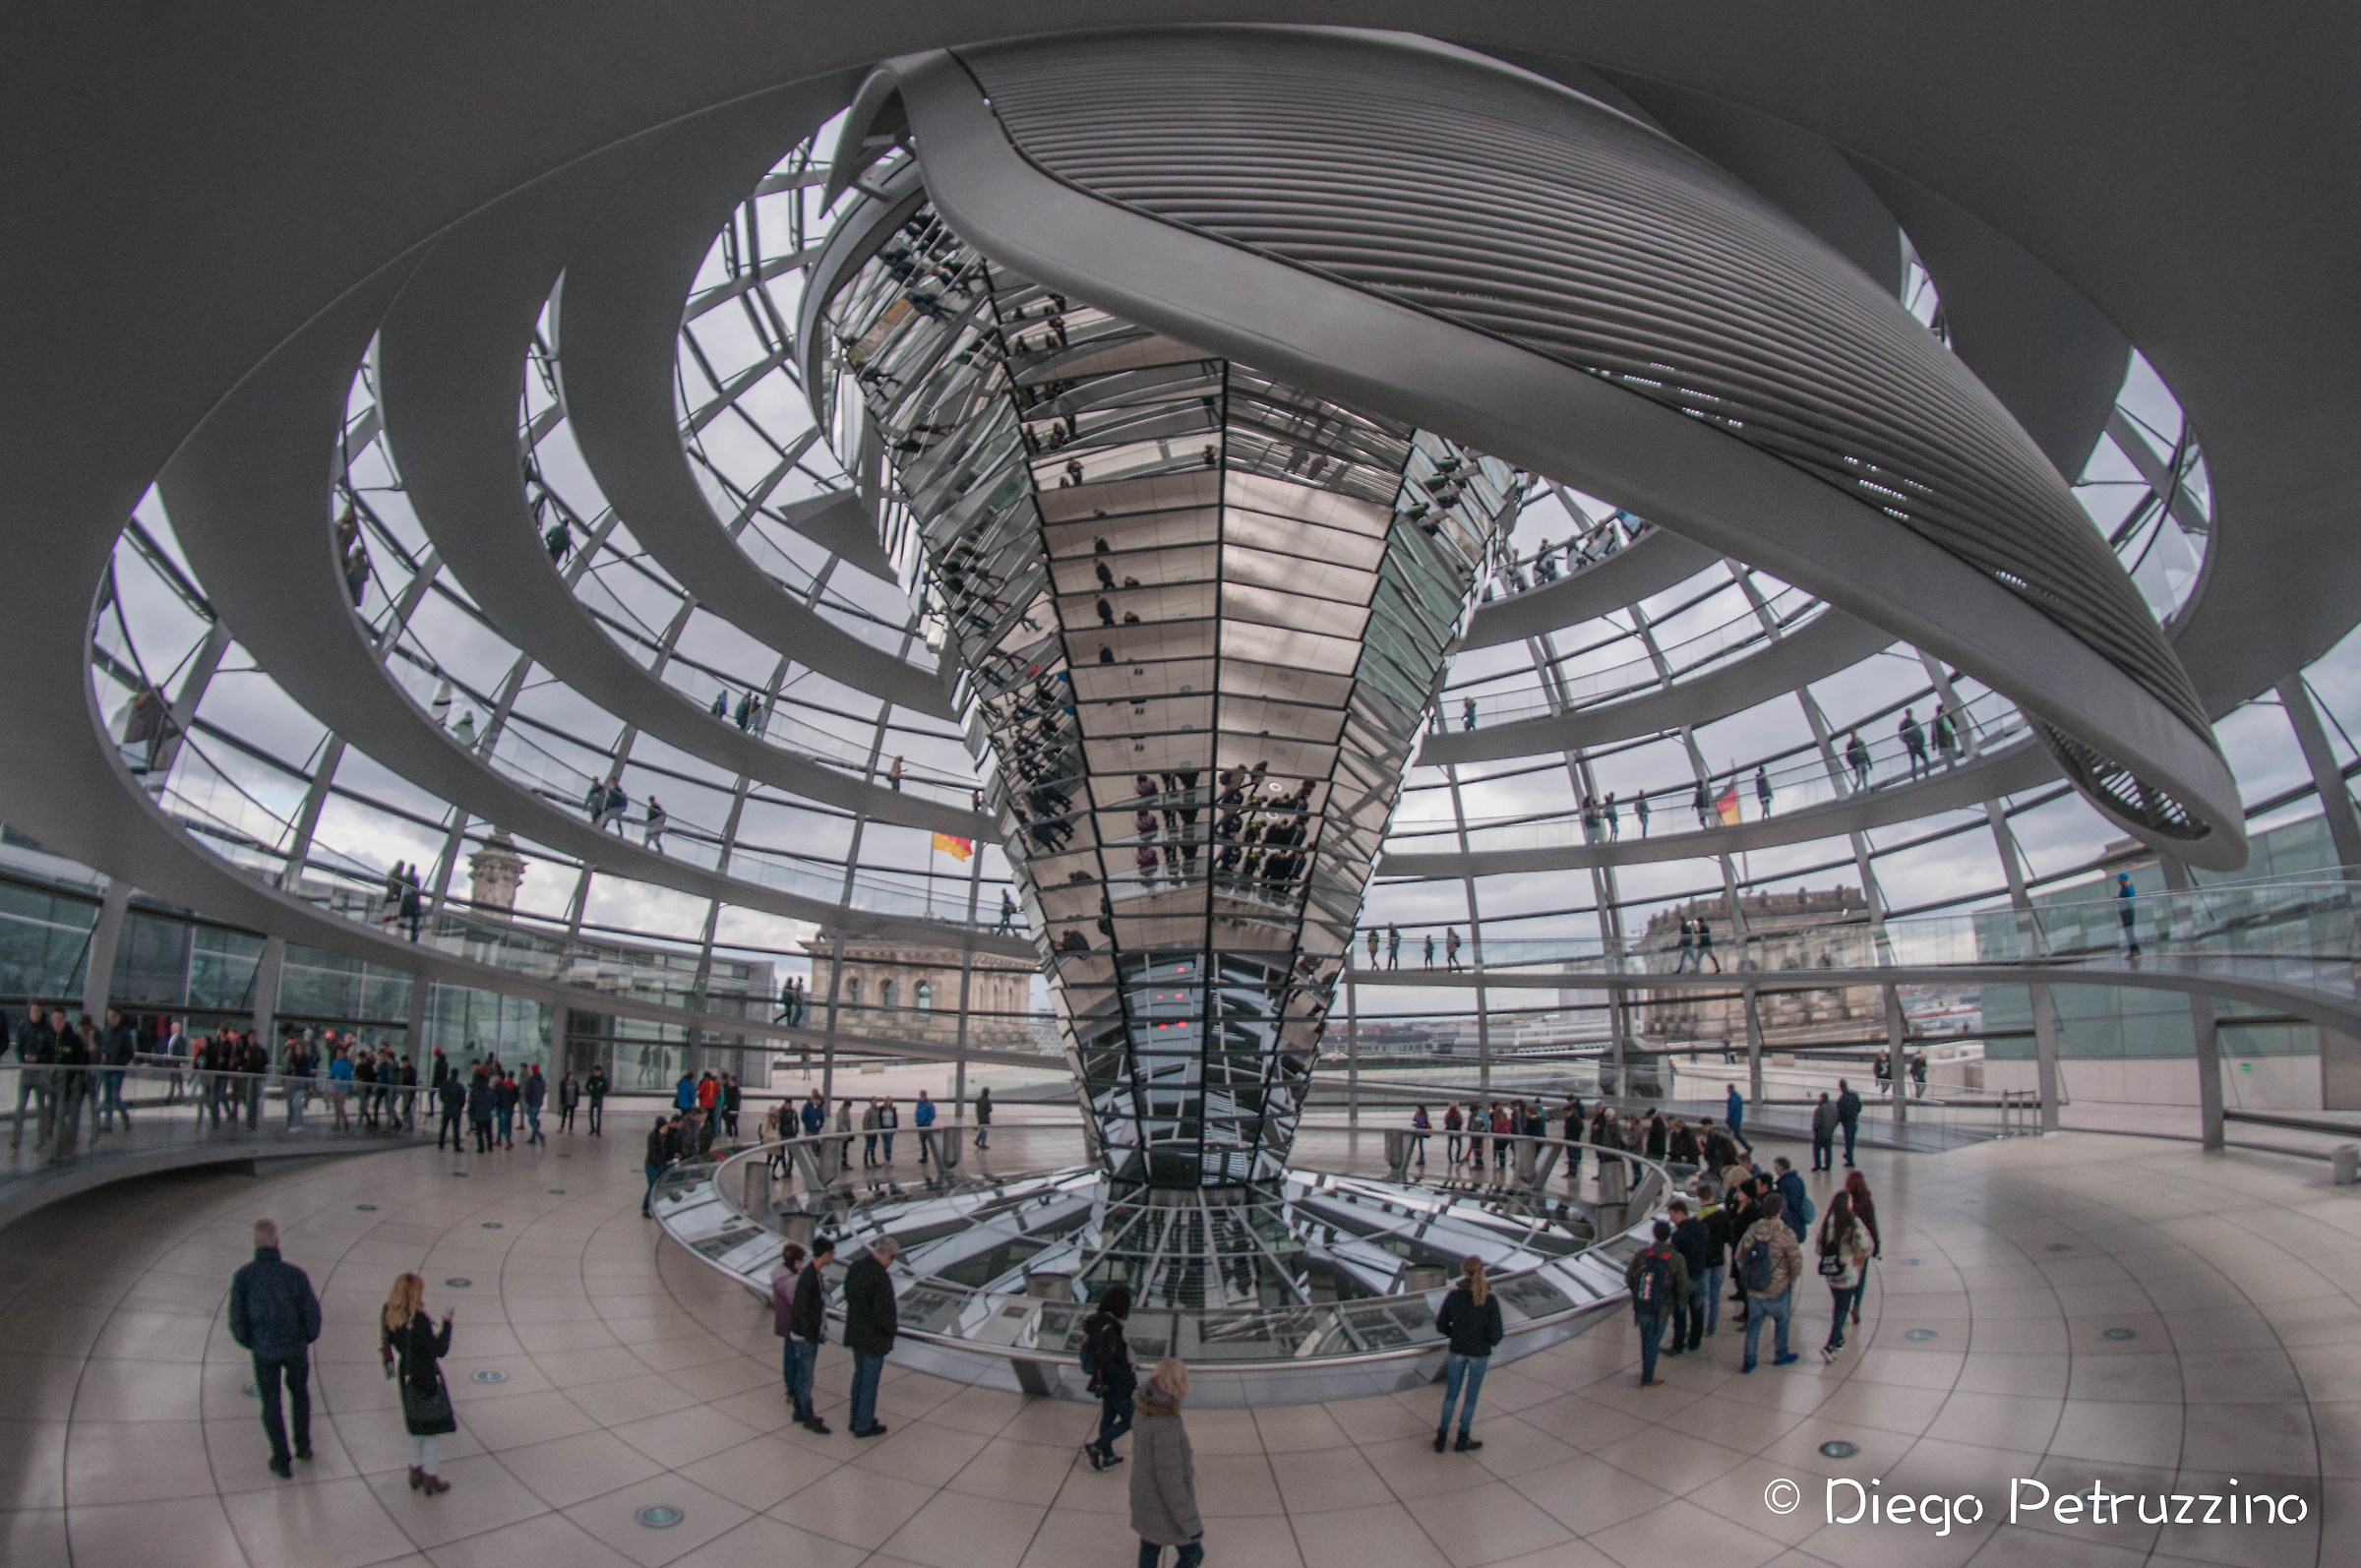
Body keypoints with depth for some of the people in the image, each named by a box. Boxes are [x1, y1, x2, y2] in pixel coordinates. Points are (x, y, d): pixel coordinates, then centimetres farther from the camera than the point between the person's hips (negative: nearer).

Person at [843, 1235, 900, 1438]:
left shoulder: (855, 1266, -3)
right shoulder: (882, 1278, -28)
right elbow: (883, 1314, -27)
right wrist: (894, 1324, -7)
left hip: (855, 1332, 8)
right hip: (874, 1337, -8)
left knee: (859, 1374, 22)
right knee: (870, 1380, 8)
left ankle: (857, 1419, 34)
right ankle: (864, 1426, 20)